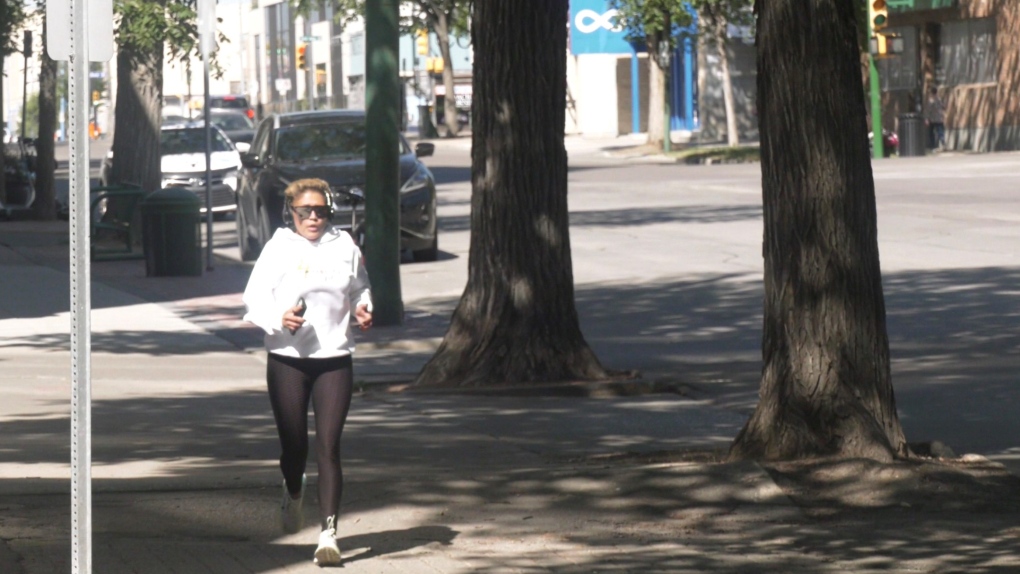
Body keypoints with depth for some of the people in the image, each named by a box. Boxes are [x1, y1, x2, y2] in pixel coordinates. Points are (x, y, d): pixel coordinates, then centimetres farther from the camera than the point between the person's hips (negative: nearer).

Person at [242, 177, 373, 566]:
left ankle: (328, 532, -7)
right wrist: (279, 319, -20)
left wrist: (363, 310, -2)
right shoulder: (278, 249, -2)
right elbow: (254, 298, -2)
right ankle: (293, 497, 41)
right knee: (294, 444, 7)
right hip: (287, 359, -1)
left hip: (334, 358, 1)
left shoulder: (345, 247, 6)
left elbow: (360, 289, 20)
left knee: (328, 447, -6)